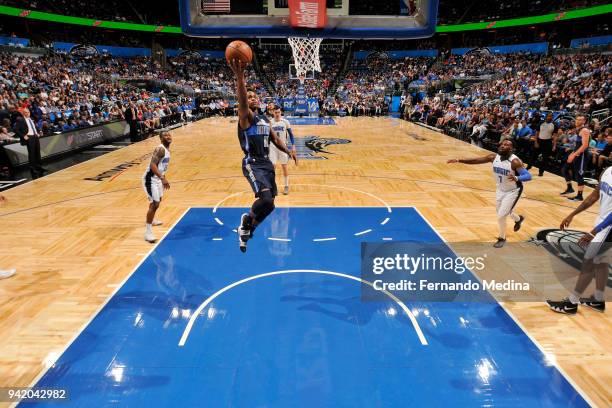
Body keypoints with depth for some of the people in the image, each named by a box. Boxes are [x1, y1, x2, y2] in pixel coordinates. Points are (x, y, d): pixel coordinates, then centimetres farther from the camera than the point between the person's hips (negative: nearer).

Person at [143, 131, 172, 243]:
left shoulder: (167, 149, 9)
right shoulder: (160, 149, -21)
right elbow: (152, 165, -32)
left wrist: (163, 178, 26)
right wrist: (162, 178, -40)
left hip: (158, 178, 11)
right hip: (150, 178, -11)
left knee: (158, 200, 28)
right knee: (154, 204, -16)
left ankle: (152, 220, 53)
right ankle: (148, 232, -12)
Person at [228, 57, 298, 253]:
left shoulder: (265, 119, 16)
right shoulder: (246, 116, -8)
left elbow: (274, 138, 28)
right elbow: (241, 102, -31)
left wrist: (288, 151, 17)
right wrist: (240, 77, -46)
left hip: (267, 163, 8)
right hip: (252, 164, -8)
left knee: (268, 205, 11)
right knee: (266, 198, -27)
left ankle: (247, 229, 33)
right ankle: (247, 221, 5)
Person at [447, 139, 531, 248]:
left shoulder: (515, 161, -29)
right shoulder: (494, 157, -13)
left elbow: (528, 176, -33)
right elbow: (476, 160, -8)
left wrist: (516, 178, -54)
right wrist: (459, 160, -18)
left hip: (513, 191, -7)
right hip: (501, 190, 7)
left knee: (501, 216, -9)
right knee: (502, 213, 24)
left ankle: (502, 238, 16)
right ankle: (518, 219, 57)